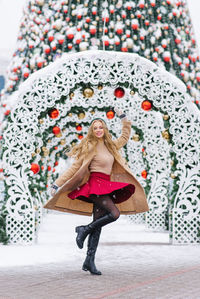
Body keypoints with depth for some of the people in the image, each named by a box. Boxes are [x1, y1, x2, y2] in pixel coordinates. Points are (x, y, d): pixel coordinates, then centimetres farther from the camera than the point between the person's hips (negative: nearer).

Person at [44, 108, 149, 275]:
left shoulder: (110, 146, 14)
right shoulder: (90, 147, -5)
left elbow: (125, 137, 31)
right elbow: (75, 167, -4)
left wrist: (123, 118, 26)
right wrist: (57, 184, -6)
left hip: (105, 187, 7)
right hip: (95, 185, -7)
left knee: (98, 225, 1)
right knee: (114, 213, -23)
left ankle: (89, 261, 0)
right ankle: (84, 230, -7)